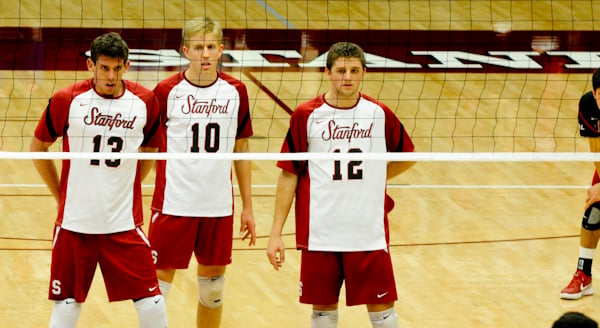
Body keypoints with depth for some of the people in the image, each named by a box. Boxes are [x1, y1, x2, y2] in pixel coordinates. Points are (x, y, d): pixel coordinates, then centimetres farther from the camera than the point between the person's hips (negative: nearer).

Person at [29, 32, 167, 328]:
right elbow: (38, 148, 7)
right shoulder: (67, 100, -6)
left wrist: (125, 190, 11)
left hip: (125, 224, 1)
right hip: (75, 222, -1)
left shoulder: (145, 101, -1)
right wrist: (62, 196, 7)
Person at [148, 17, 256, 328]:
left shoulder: (236, 91, 2)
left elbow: (241, 149, 10)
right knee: (159, 283, -1)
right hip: (174, 205, -3)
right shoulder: (167, 92, -7)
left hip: (219, 206, 3)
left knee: (213, 285, 11)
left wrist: (247, 206, 10)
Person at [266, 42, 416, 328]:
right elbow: (288, 175, 0)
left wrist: (372, 178, 6)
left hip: (369, 234, 0)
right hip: (319, 235, 0)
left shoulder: (380, 114, 0)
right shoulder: (307, 116, -2)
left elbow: (407, 156, 18)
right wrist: (276, 234, -3)